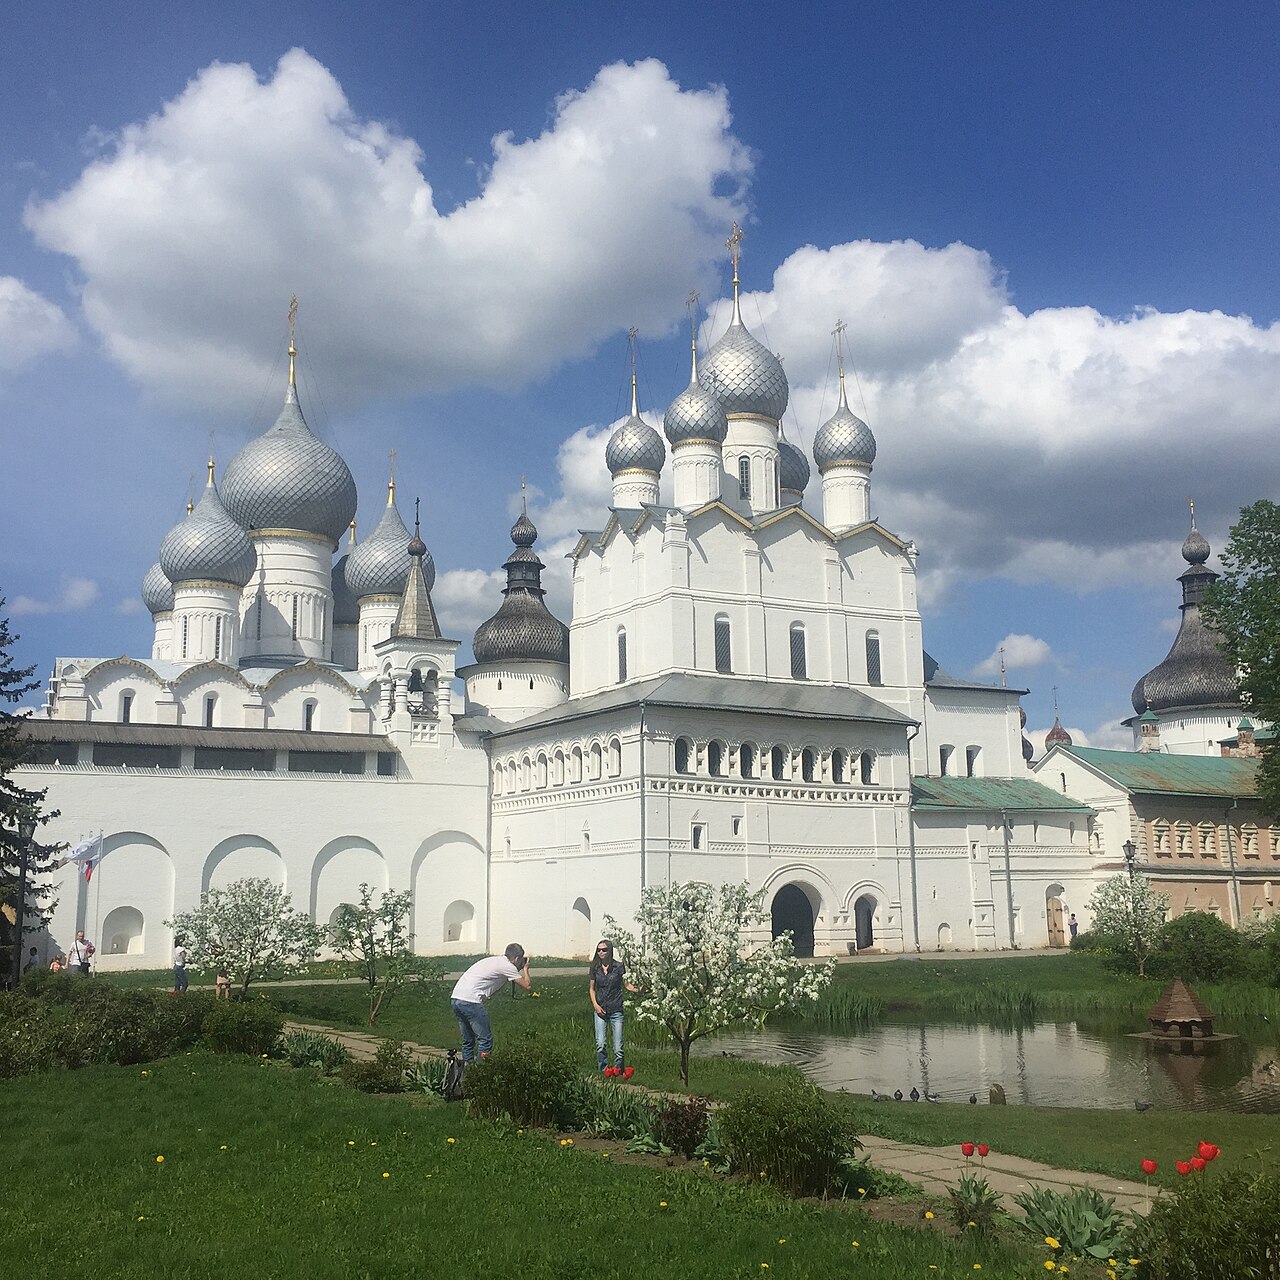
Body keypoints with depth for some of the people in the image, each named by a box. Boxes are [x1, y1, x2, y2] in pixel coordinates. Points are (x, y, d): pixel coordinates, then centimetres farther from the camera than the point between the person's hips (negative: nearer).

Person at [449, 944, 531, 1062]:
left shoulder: (494, 960, 25)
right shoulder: (507, 966, 0)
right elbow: (527, 986, 2)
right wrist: (525, 968, 20)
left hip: (455, 998, 9)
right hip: (470, 1001, -9)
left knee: (468, 1040, 17)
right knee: (485, 1039, -2)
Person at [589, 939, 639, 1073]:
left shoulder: (618, 966, -1)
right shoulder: (595, 967, 5)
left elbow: (626, 984, 4)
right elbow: (591, 988, 11)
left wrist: (636, 989, -16)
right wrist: (595, 1004, -2)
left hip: (616, 1010, -1)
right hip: (600, 1010, 1)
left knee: (618, 1048, -2)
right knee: (600, 1045, -10)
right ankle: (603, 1072, 4)